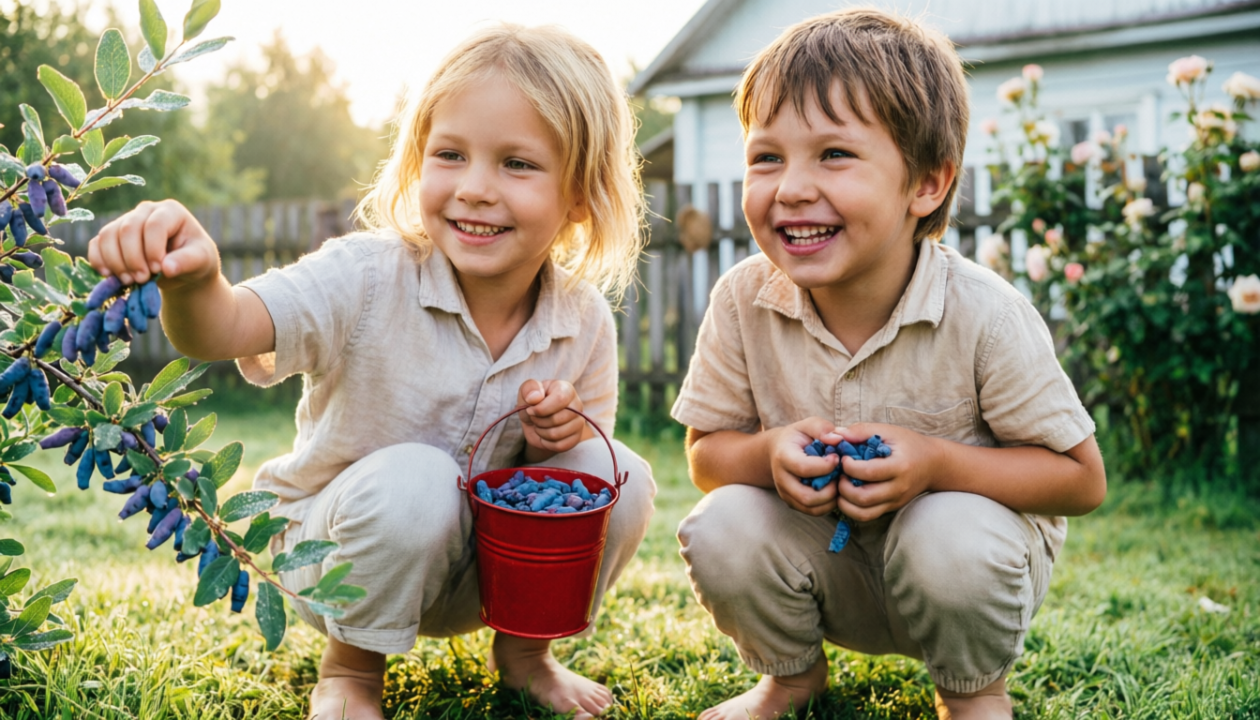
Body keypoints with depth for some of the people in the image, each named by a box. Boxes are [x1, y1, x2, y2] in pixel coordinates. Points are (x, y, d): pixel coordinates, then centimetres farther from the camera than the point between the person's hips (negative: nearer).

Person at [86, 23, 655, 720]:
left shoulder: (584, 322, -12)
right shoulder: (368, 279, -24)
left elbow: (589, 449, 2)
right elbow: (222, 329, -38)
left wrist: (566, 437, -22)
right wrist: (192, 279, -61)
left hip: (479, 569, 3)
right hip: (335, 555, -3)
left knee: (622, 479, -18)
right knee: (413, 480, -35)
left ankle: (524, 649, 9)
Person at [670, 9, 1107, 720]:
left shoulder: (984, 314, -23)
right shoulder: (744, 301, -15)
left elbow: (1082, 479, -16)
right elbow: (706, 452, -4)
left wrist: (937, 464, -31)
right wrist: (769, 455, -28)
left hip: (963, 551, -2)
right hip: (830, 568, 3)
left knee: (952, 536, -34)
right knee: (722, 530, -24)